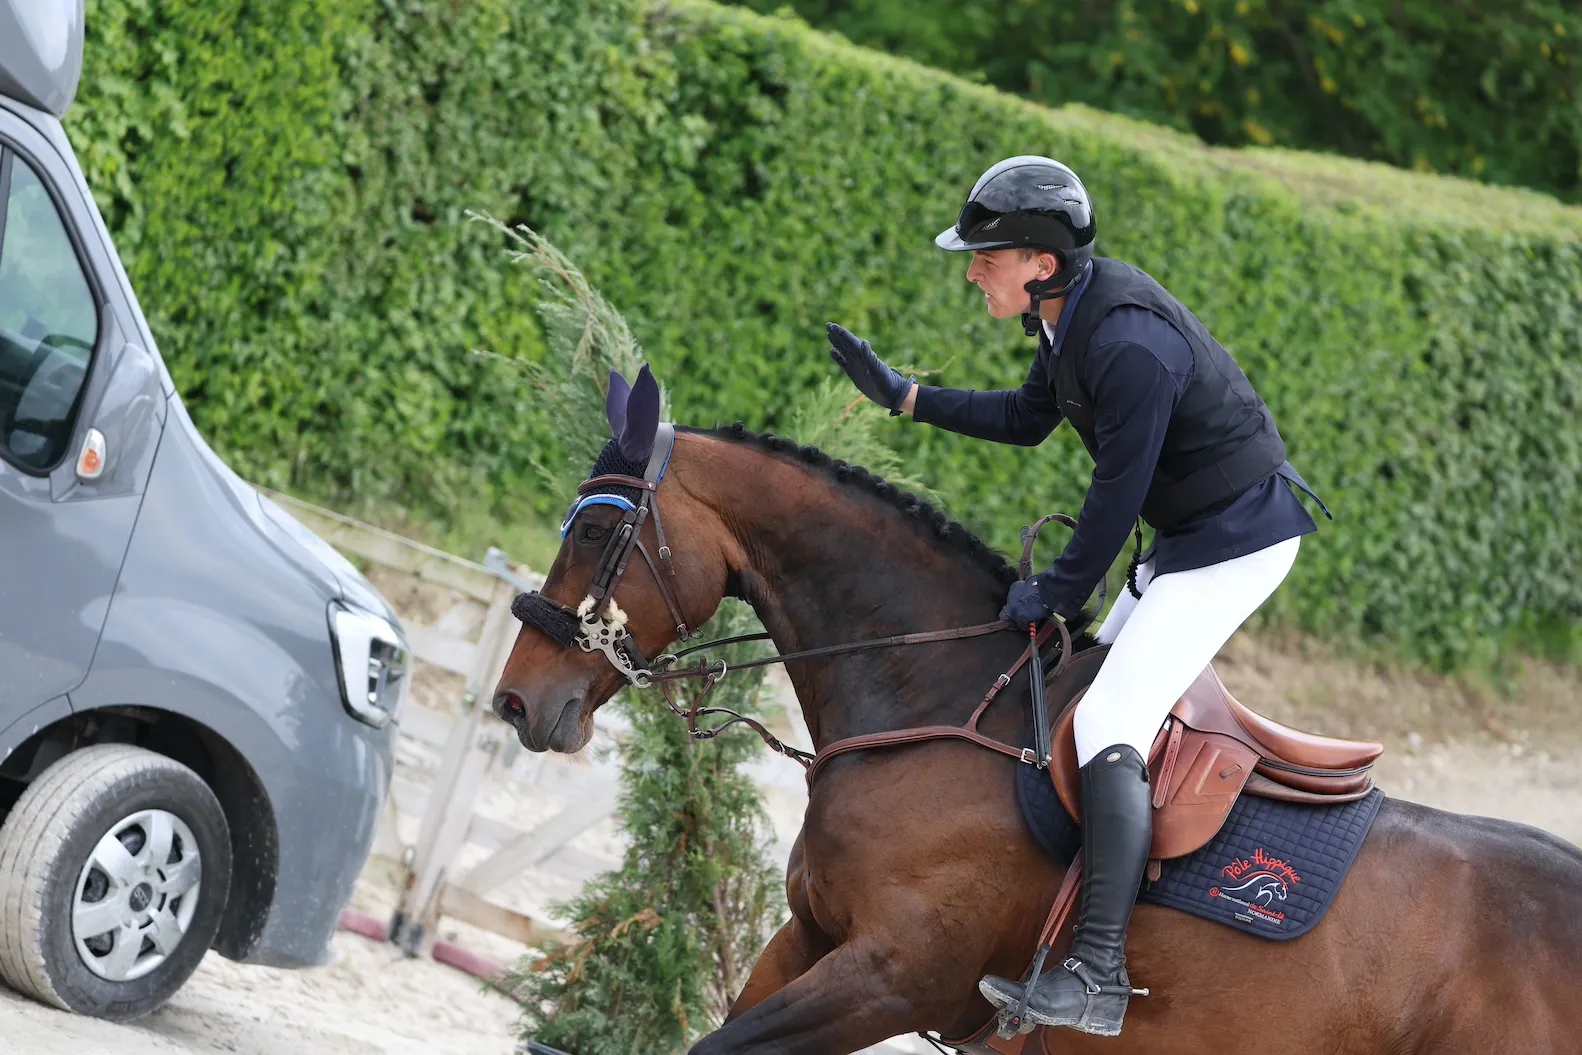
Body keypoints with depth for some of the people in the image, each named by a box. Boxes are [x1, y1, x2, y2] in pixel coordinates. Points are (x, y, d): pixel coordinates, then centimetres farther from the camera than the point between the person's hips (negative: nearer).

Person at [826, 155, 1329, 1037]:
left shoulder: (1129, 346, -28)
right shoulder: (1071, 312, 3)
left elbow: (1117, 498, -23)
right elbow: (1027, 419, 20)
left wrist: (1056, 595, -10)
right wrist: (903, 395, 15)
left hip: (1239, 540, -11)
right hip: (1194, 535, 11)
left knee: (1109, 727, -19)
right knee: (1105, 681, 22)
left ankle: (1098, 975, -26)